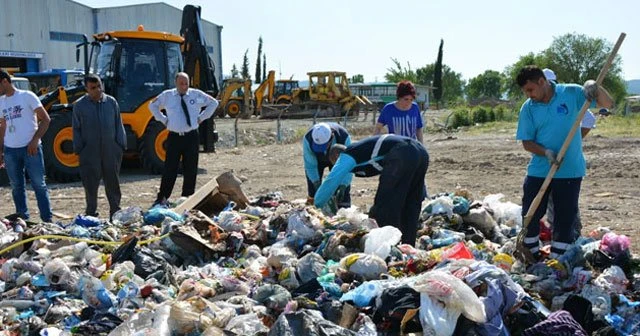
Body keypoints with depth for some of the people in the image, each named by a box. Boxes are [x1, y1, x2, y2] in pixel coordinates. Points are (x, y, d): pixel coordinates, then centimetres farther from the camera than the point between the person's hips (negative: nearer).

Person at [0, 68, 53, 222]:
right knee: (17, 187, 9)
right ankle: (23, 220, 18)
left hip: (30, 148, -5)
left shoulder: (27, 96, -4)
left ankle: (47, 220, 2)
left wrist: (35, 141, -13)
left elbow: (46, 119, -6)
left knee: (39, 185, -2)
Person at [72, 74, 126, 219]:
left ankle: (115, 213, 19)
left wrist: (121, 146, 2)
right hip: (90, 152, -1)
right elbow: (76, 129, 4)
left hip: (111, 151, 1)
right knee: (91, 183, 3)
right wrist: (79, 149, -2)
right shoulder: (79, 105, 1)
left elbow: (118, 125, 8)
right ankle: (91, 213, 13)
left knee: (113, 182, 9)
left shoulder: (111, 102, 5)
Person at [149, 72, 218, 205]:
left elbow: (213, 103, 16)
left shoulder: (197, 94, 4)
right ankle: (162, 198, 5)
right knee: (170, 169, -2)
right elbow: (152, 105, 21)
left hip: (191, 136, 1)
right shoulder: (167, 95, 5)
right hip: (174, 137, 0)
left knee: (190, 169, 4)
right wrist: (163, 119, 9)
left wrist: (201, 117, 7)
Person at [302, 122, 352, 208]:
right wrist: (316, 182, -36)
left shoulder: (344, 138, -40)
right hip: (317, 159, 1)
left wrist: (343, 186, -41)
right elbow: (310, 165, -26)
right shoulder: (308, 139, -37)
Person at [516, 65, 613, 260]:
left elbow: (608, 104, -4)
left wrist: (596, 88, -24)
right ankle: (532, 257, 25)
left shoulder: (571, 93, -6)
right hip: (538, 170, 2)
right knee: (530, 215, 6)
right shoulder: (528, 108, -2)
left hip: (570, 170, -2)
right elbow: (527, 142, -1)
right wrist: (546, 153, -19)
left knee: (565, 217, 5)